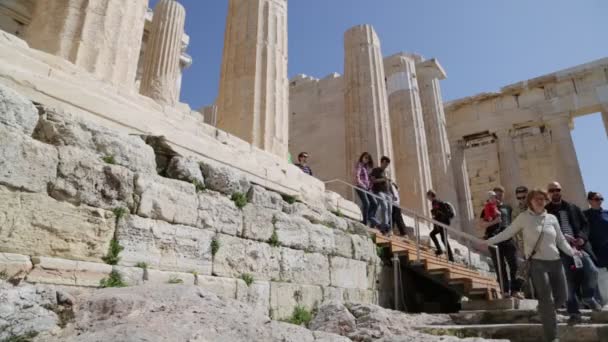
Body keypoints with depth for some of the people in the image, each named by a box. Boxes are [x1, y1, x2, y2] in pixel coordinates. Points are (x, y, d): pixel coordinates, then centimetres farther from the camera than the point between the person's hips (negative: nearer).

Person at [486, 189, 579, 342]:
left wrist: (571, 252, 0)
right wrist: (488, 241, -3)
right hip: (537, 262, -4)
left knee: (562, 296, 6)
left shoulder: (552, 218, 9)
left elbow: (561, 240, 15)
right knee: (547, 299, -7)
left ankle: (544, 312, 37)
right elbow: (507, 233, 2)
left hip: (555, 262, 5)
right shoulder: (523, 217, -1)